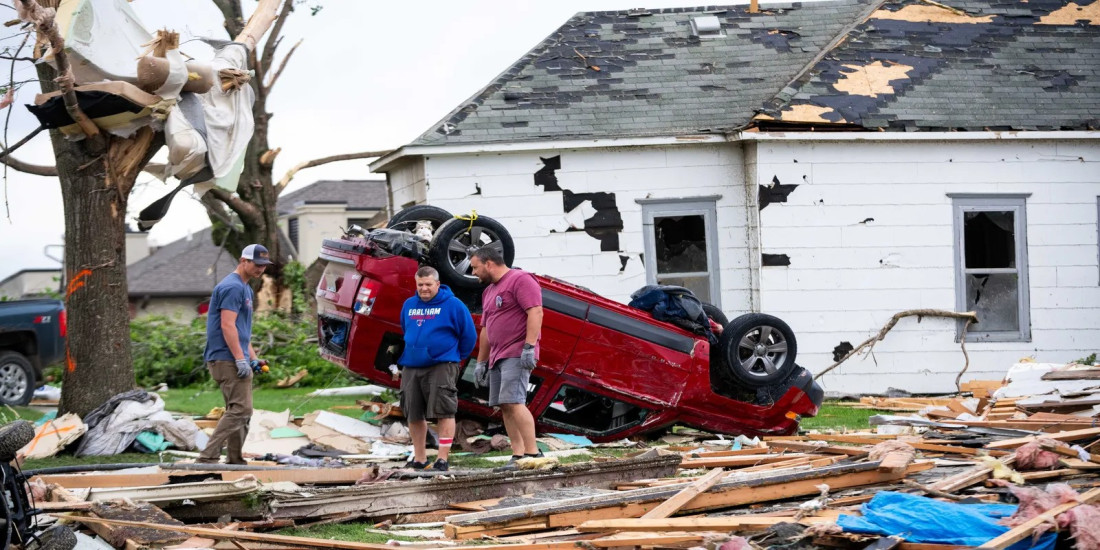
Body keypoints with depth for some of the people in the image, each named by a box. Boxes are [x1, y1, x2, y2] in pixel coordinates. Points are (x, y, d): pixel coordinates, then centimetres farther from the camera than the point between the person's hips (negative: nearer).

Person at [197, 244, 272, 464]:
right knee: (240, 409, -15)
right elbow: (227, 326, -20)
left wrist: (253, 358, 20)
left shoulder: (245, 288, 21)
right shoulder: (233, 287, -12)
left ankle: (235, 461, 17)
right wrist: (240, 359, -23)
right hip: (228, 360, -11)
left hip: (235, 361, 11)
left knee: (240, 411, 13)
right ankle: (209, 456, -19)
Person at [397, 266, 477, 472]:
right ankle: (419, 459, 18)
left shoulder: (453, 305, -4)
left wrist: (456, 357, 7)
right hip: (411, 368, 5)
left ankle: (442, 459, -9)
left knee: (444, 412, -11)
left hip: (441, 366, -5)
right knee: (414, 415, 8)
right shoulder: (409, 305, 12)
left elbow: (469, 335, 2)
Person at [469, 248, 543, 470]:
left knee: (513, 402, -19)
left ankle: (532, 452, -20)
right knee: (504, 406, 2)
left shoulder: (520, 280, -6)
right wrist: (481, 362, 23)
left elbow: (535, 312, -16)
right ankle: (517, 455, 1)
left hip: (517, 355, -9)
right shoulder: (489, 291, 23)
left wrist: (529, 347, -23)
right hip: (497, 357, 9)